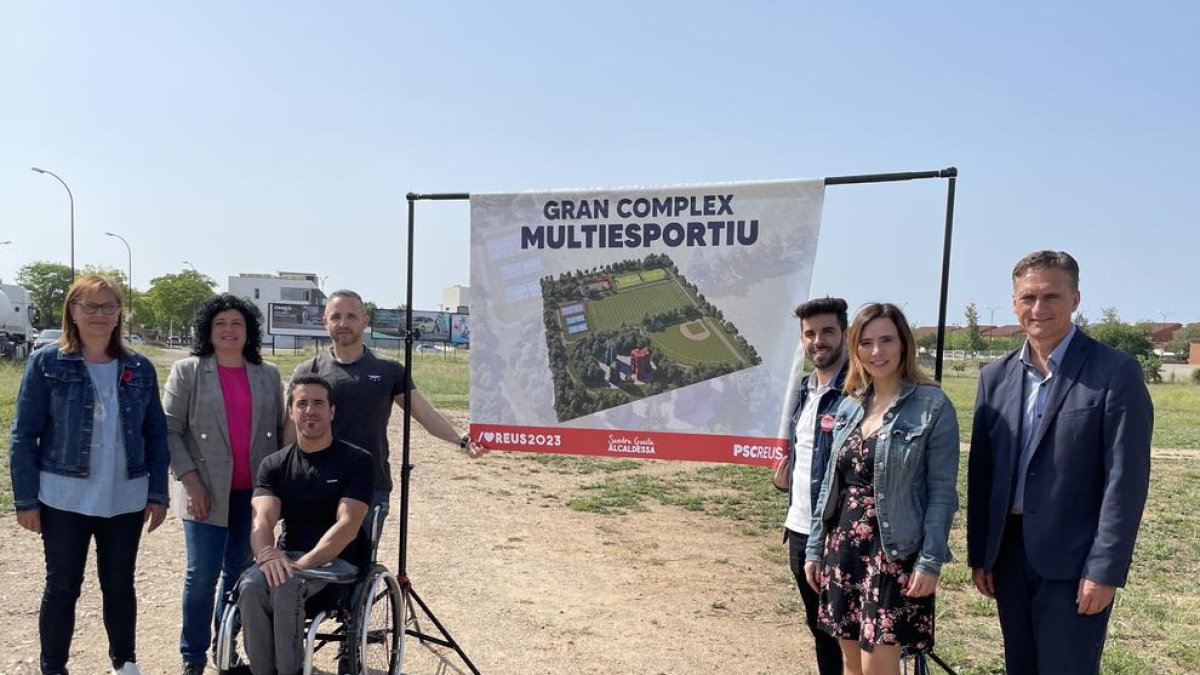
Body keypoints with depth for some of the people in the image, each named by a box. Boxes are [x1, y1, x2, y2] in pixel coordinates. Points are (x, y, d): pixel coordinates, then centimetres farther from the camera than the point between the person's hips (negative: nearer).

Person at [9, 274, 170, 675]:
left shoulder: (140, 369, 4)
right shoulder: (46, 363, -3)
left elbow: (157, 435, 6)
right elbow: (23, 436, -3)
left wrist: (158, 494, 2)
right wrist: (26, 499, -7)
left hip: (126, 500, 2)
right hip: (64, 499, -2)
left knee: (120, 584, 13)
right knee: (62, 587, 9)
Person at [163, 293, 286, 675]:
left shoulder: (269, 375, 8)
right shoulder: (187, 372, 1)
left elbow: (280, 431, 11)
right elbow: (170, 430, -3)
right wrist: (190, 480, -11)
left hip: (253, 492, 3)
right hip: (208, 492, -3)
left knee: (240, 571, 11)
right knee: (202, 574, -1)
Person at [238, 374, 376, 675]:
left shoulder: (357, 461, -6)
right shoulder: (274, 465, 7)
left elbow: (347, 526, -15)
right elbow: (262, 520, -7)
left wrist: (303, 564, -27)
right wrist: (267, 554, -30)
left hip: (338, 561, -4)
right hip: (286, 557, 4)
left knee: (286, 587, -32)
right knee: (251, 586, -28)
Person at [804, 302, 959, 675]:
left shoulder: (933, 406, -8)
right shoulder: (848, 406, 8)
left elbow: (942, 491, -9)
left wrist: (930, 560, -15)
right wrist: (815, 547, 12)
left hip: (894, 551, -5)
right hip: (843, 545, 6)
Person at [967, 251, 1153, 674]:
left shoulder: (1115, 373, -8)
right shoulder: (996, 376, 6)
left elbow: (1125, 480, -11)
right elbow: (981, 472, 8)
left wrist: (1105, 570, -14)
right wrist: (979, 554, 7)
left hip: (1073, 561, -5)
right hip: (1008, 555, 5)